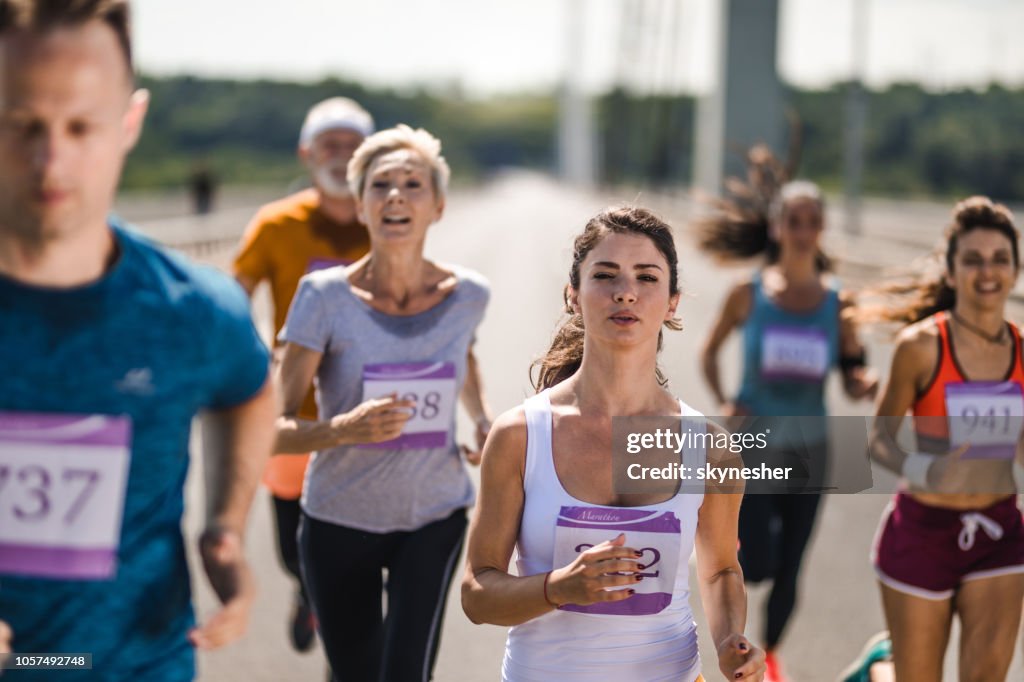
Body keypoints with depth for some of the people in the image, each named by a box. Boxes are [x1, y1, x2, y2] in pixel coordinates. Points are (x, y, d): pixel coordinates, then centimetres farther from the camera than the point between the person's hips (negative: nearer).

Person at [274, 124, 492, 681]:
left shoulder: (468, 295, -7)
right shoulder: (325, 296, -15)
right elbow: (276, 430, -15)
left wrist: (483, 419, 2)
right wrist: (344, 429, -35)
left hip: (434, 516, 1)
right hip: (339, 522, -1)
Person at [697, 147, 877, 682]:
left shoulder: (838, 302, -3)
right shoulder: (749, 294, -7)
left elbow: (854, 385, 2)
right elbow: (709, 353, 6)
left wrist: (866, 382, -21)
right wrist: (723, 404, -10)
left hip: (807, 451, 2)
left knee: (788, 573, 10)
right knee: (757, 567, -14)